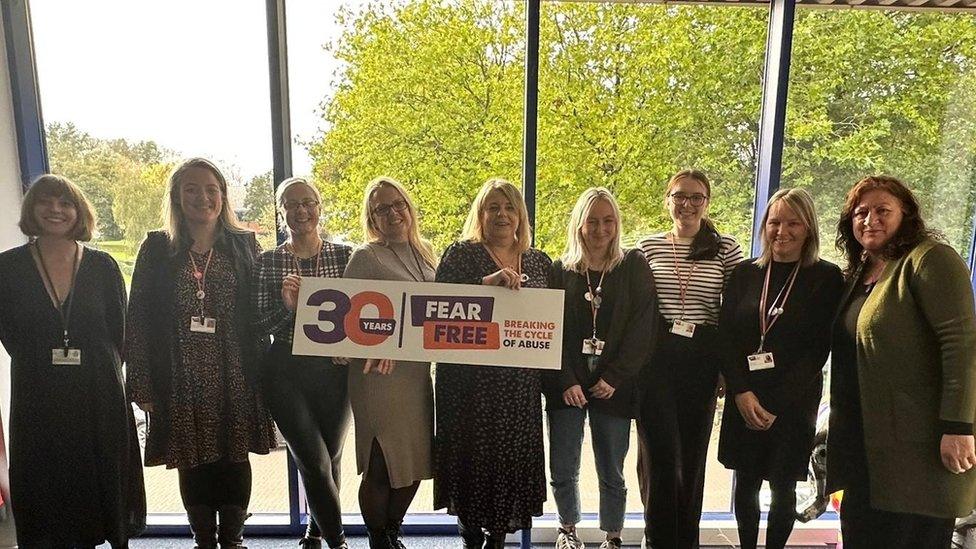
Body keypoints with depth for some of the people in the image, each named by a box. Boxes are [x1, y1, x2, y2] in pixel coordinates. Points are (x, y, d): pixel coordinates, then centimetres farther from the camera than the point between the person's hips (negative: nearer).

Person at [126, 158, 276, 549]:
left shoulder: (243, 244, 4)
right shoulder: (156, 248, 2)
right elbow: (138, 318, 1)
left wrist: (261, 373, -1)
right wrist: (143, 384, -4)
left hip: (234, 377, 0)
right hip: (181, 379, 0)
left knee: (234, 459, 8)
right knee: (192, 462, 9)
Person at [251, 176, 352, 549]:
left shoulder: (344, 255, 1)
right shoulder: (267, 262, 0)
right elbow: (258, 326, -1)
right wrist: (287, 305, -19)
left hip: (335, 369, 2)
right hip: (286, 372, -1)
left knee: (330, 458, 14)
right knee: (315, 461, -5)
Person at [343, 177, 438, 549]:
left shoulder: (424, 254, 13)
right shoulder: (365, 257, -6)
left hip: (419, 372, 6)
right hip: (381, 375, -6)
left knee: (416, 460, 13)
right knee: (383, 465, 2)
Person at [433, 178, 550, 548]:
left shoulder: (539, 263, 13)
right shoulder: (461, 254, 1)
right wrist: (487, 282, -23)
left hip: (521, 381, 3)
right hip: (469, 378, -3)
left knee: (513, 456, 7)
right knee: (471, 454, 4)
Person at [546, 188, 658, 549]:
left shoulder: (634, 266, 2)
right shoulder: (560, 270, 5)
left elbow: (642, 328, -4)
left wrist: (614, 378, -10)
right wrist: (566, 381, -10)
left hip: (613, 386, -1)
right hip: (566, 386, 1)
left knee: (612, 474, 7)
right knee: (563, 470, 6)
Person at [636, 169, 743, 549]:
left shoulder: (726, 249, 3)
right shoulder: (648, 247, 4)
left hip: (703, 359, 1)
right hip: (656, 357, 0)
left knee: (693, 451, 10)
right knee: (659, 451, 0)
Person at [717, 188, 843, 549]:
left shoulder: (827, 278, -3)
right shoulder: (745, 273, 4)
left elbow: (818, 350, -7)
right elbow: (726, 336, 0)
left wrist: (774, 405, -12)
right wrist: (742, 393, -11)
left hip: (794, 402, -2)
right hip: (743, 399, 2)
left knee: (782, 488, 6)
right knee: (745, 484, 10)